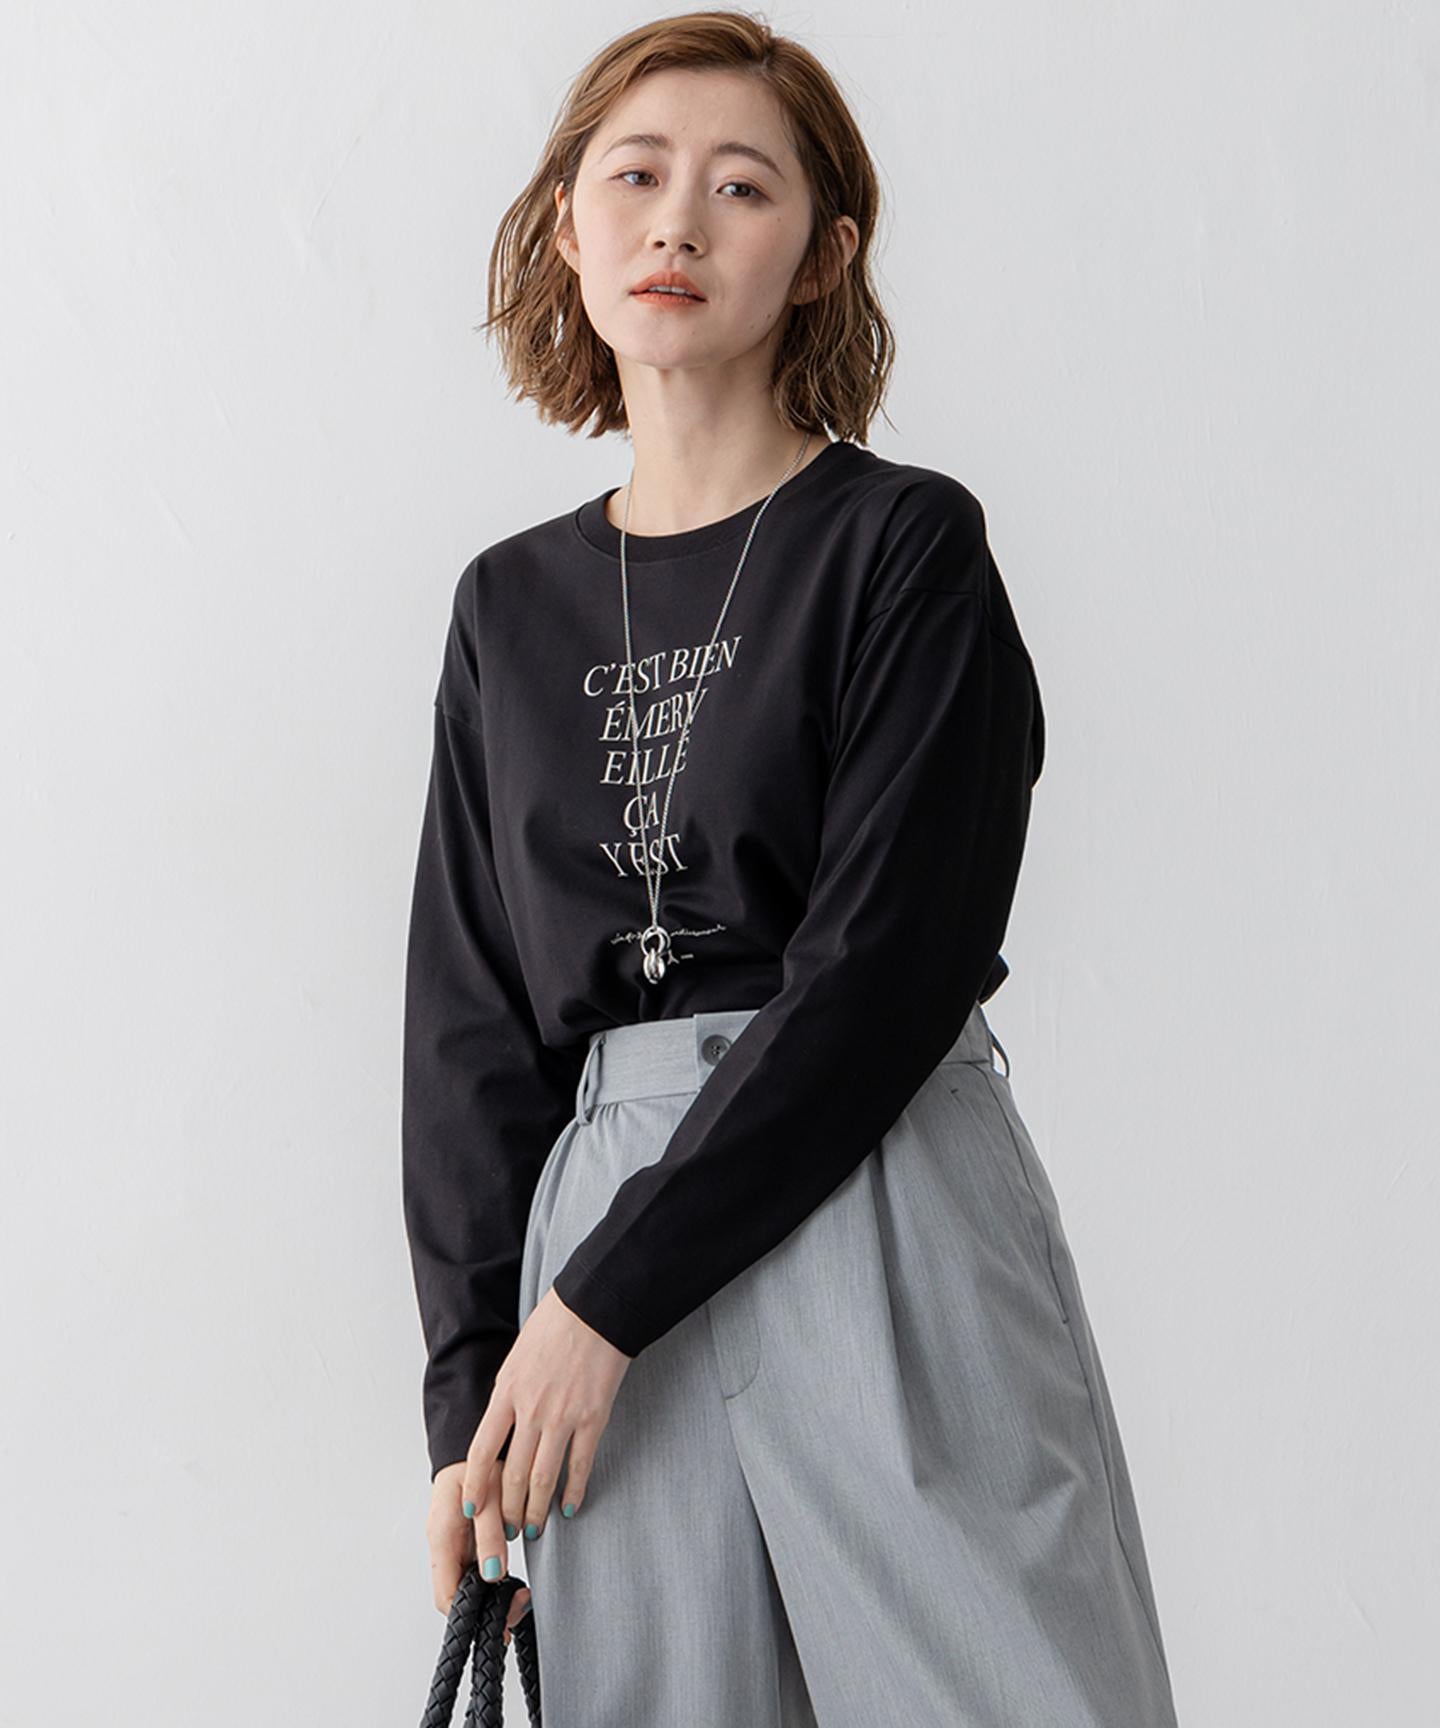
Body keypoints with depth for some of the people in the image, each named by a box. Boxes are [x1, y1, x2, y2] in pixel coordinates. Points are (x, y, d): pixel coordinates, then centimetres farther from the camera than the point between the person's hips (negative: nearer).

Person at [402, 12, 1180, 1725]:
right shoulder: (512, 605, 13)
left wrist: (607, 1296, -12)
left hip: (877, 1197, -4)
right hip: (601, 1206, 4)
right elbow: (472, 1016, 12)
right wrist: (470, 1390, 3)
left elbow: (884, 968, -10)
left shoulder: (907, 542, -2)